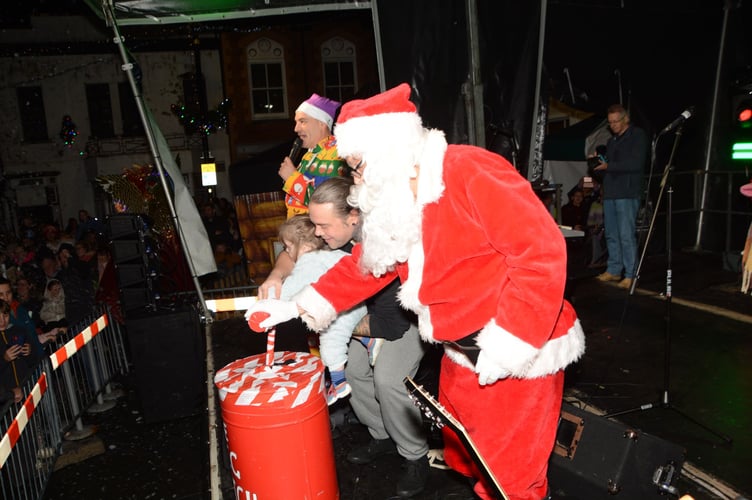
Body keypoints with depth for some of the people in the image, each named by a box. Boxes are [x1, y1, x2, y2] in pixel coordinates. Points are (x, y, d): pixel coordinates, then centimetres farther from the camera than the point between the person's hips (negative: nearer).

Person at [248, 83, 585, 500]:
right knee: (463, 453, 25)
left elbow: (543, 253, -25)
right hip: (462, 356, 8)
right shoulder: (396, 201, 5)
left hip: (519, 354, -8)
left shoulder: (472, 173, -21)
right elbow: (364, 266, 12)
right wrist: (296, 308, 9)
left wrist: (506, 348, -25)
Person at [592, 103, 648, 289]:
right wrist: (598, 161, 6)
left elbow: (636, 164, -12)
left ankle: (630, 274, -4)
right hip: (610, 192, 7)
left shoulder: (637, 135, 1)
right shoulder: (612, 141, 23)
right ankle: (614, 270, 14)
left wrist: (608, 166, -13)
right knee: (611, 234, 7)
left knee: (626, 235, -9)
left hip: (627, 194, -7)